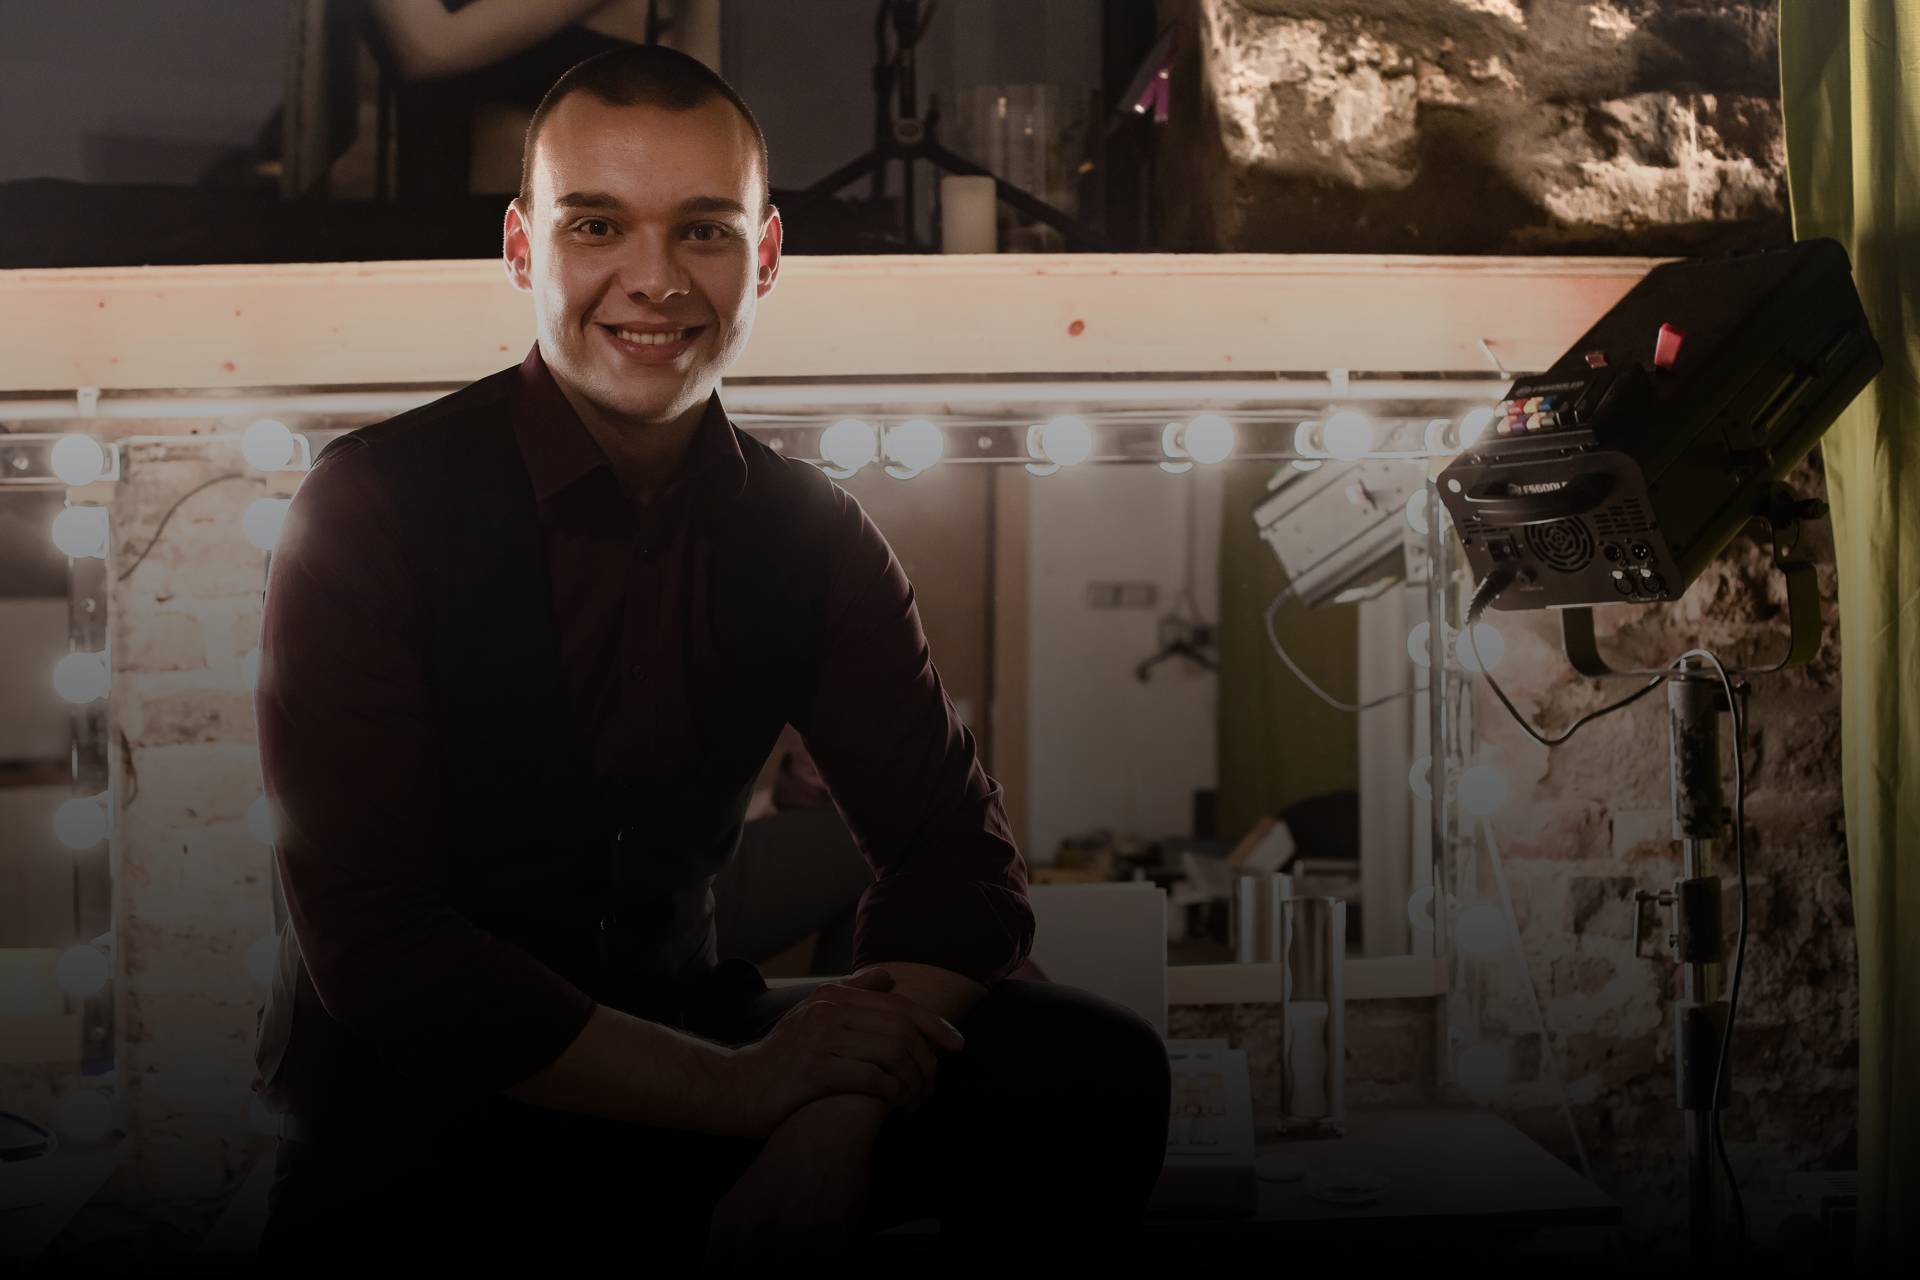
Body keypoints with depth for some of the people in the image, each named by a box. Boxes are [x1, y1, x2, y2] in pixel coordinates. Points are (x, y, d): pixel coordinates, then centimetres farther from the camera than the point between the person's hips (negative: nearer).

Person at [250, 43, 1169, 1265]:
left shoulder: (812, 534, 0)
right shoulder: (372, 508, -12)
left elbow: (960, 852, -2)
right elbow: (369, 938, -17)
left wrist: (838, 1110, -23)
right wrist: (737, 1087, -23)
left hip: (688, 1045, 4)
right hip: (417, 1118, -3)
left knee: (1099, 1073, -15)